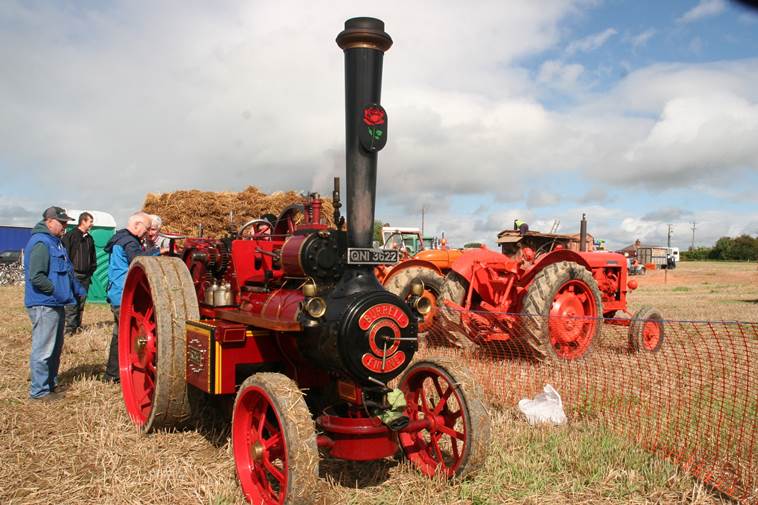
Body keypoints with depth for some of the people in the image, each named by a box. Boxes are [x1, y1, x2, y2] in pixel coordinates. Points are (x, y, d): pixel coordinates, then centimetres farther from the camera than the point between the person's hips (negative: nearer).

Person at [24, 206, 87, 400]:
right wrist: (58, 292, -19)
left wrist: (78, 290, 15)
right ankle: (39, 391, 7)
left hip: (55, 305, 11)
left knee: (55, 348, 18)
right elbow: (36, 277, -24)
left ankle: (50, 384, 29)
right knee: (43, 350, -3)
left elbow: (65, 272, 24)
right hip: (44, 305, -11)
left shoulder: (55, 242, 16)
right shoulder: (41, 243, -16)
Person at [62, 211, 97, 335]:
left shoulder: (89, 238, 17)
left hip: (85, 276, 6)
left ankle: (78, 326, 16)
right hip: (73, 275, -6)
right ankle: (70, 328, -5)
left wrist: (91, 270, 15)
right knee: (72, 303, -8)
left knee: (81, 302, 9)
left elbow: (93, 257, 24)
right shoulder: (70, 235, -3)